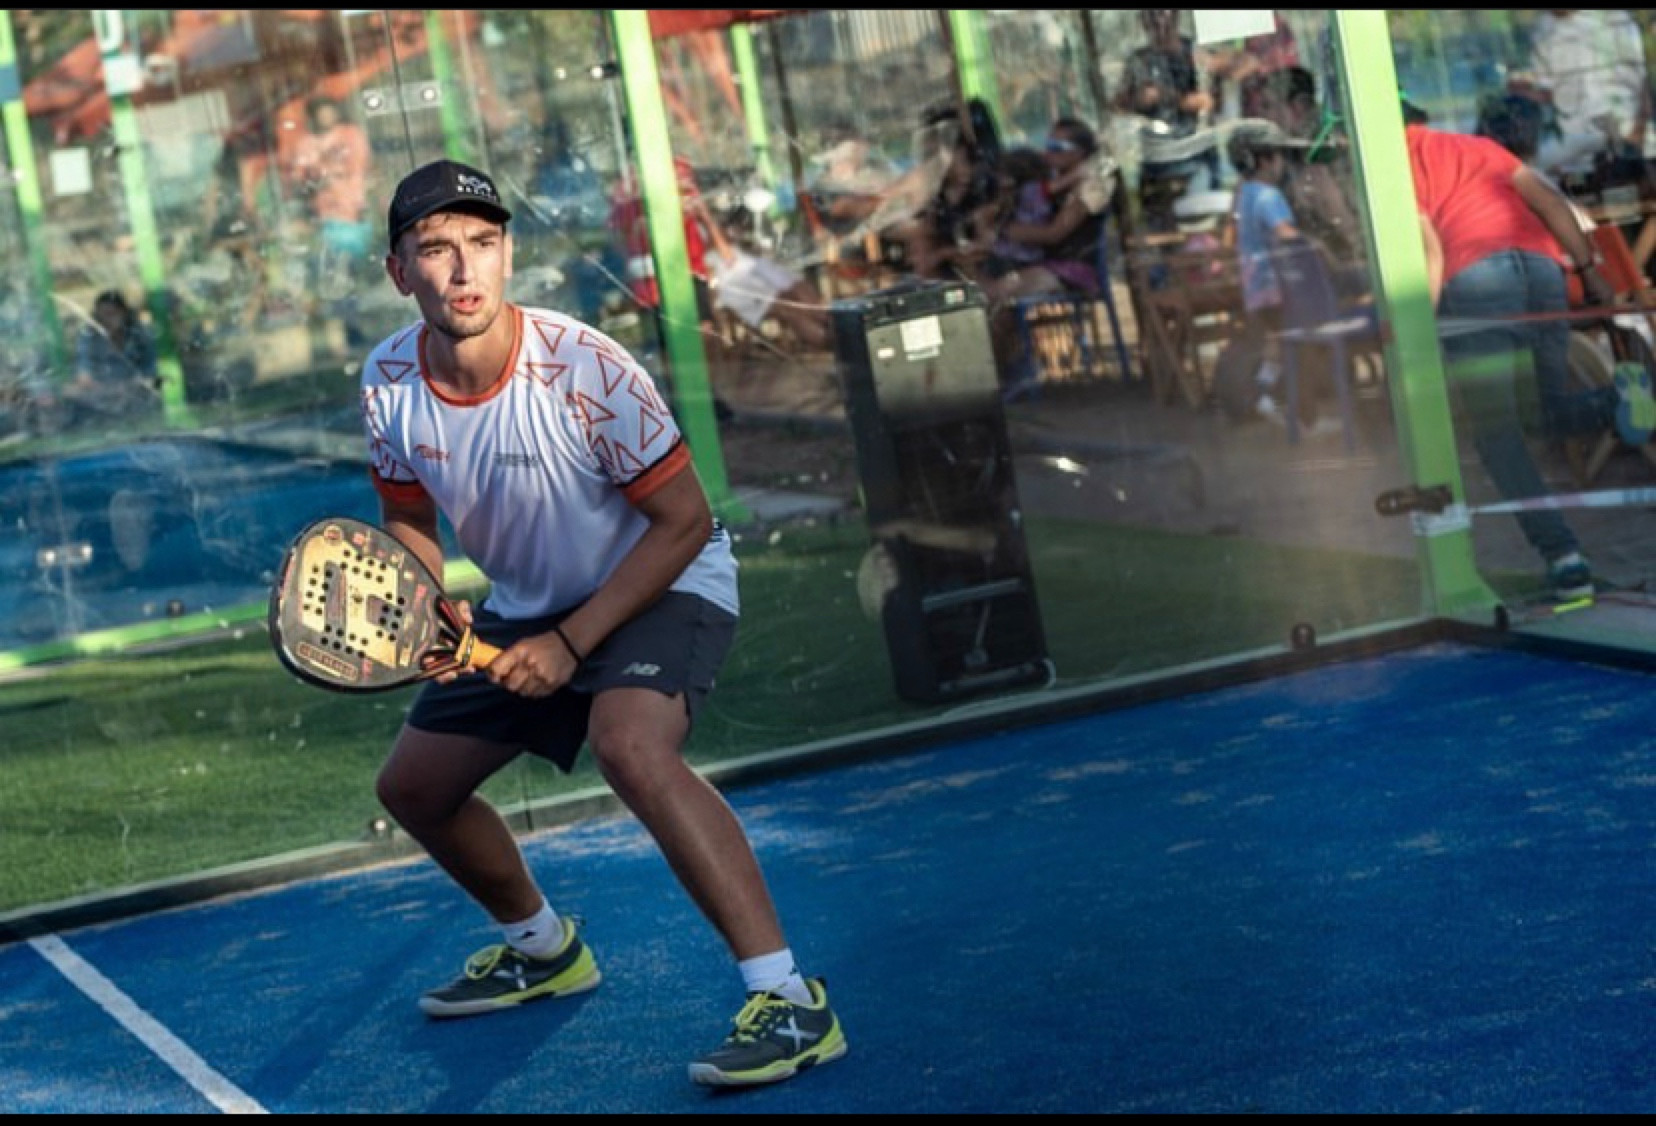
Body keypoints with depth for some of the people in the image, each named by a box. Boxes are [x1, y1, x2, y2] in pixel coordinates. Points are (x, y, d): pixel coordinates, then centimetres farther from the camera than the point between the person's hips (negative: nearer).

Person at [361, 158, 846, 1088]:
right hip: (524, 605, 7)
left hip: (665, 582, -7)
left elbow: (683, 520, -21)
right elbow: (410, 521, 5)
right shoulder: (390, 383, -13)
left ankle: (790, 1002, -34)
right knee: (413, 784, 13)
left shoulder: (585, 371, -29)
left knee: (629, 744, -36)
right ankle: (542, 948, 41)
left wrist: (573, 642, -24)